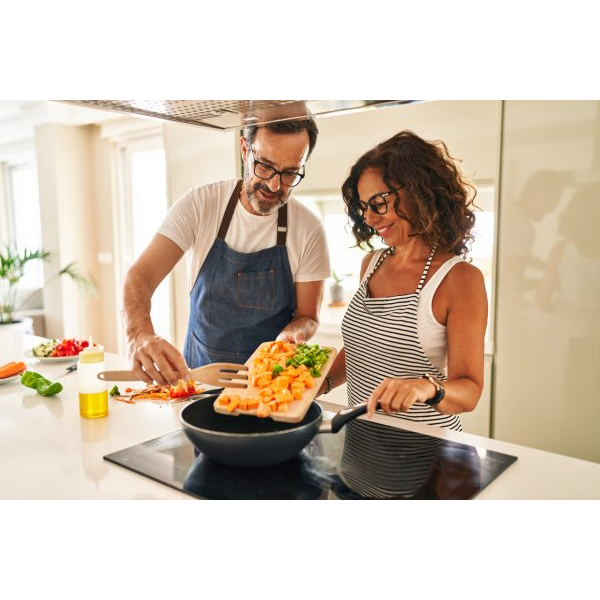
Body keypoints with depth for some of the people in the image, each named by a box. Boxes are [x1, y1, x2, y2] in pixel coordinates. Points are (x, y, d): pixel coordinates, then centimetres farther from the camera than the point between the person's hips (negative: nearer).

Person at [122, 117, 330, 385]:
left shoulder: (309, 229, -9)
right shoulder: (199, 204, -9)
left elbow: (307, 316, -1)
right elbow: (141, 275, -16)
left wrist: (290, 335, -25)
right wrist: (140, 336, -36)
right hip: (197, 372, 0)